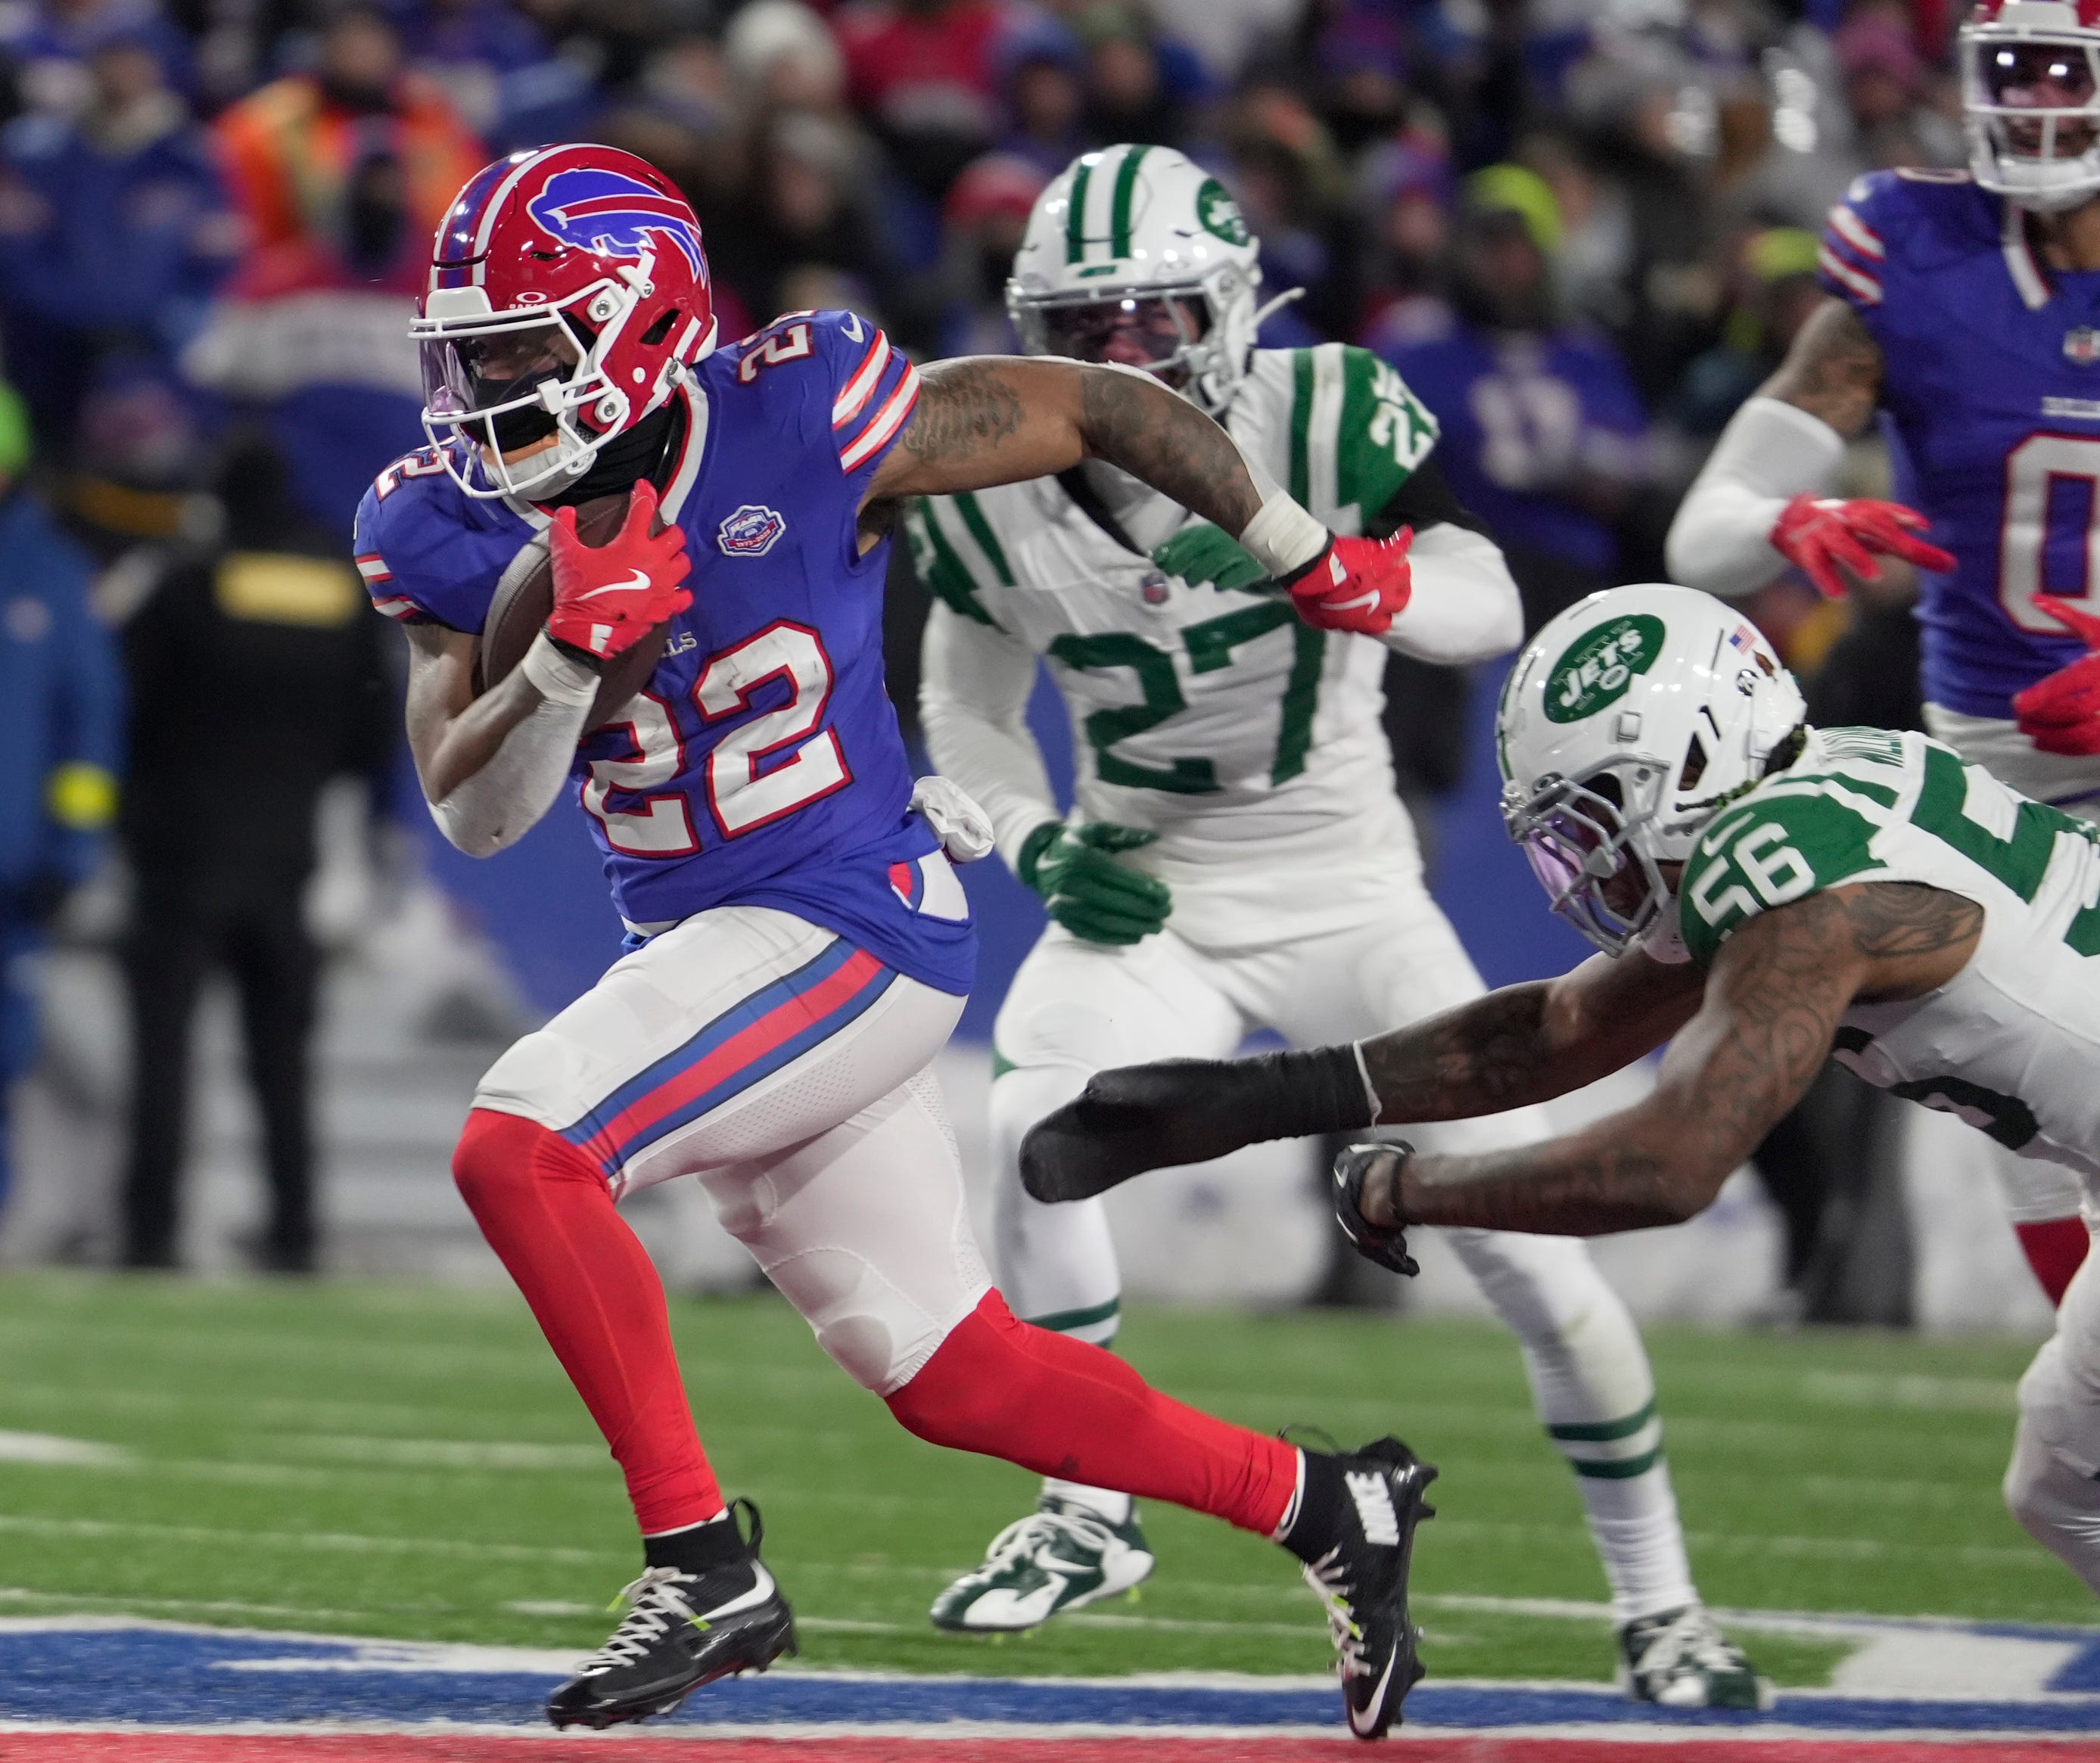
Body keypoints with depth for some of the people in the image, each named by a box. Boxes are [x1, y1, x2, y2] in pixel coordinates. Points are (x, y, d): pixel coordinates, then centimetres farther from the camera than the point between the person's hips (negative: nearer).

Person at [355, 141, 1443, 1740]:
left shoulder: (796, 425, -17)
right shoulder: (454, 531, -2)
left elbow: (1106, 409, -6)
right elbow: (471, 813, -5)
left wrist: (1312, 561, 7)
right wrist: (574, 655, -24)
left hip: (850, 929, -7)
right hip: (713, 946, 7)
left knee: (521, 1146, -25)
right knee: (944, 1374, 11)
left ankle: (702, 1561, -18)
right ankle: (1322, 1506, 26)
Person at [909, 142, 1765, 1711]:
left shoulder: (1327, 417, -17)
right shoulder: (998, 495, -8)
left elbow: (1487, 608, -28)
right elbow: (967, 712, 8)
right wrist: (1042, 846, -11)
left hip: (1349, 898, -1)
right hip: (1145, 901, 2)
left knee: (1526, 1229, -7)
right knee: (1036, 1128, -26)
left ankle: (1658, 1596, 11)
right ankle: (1085, 1519, -8)